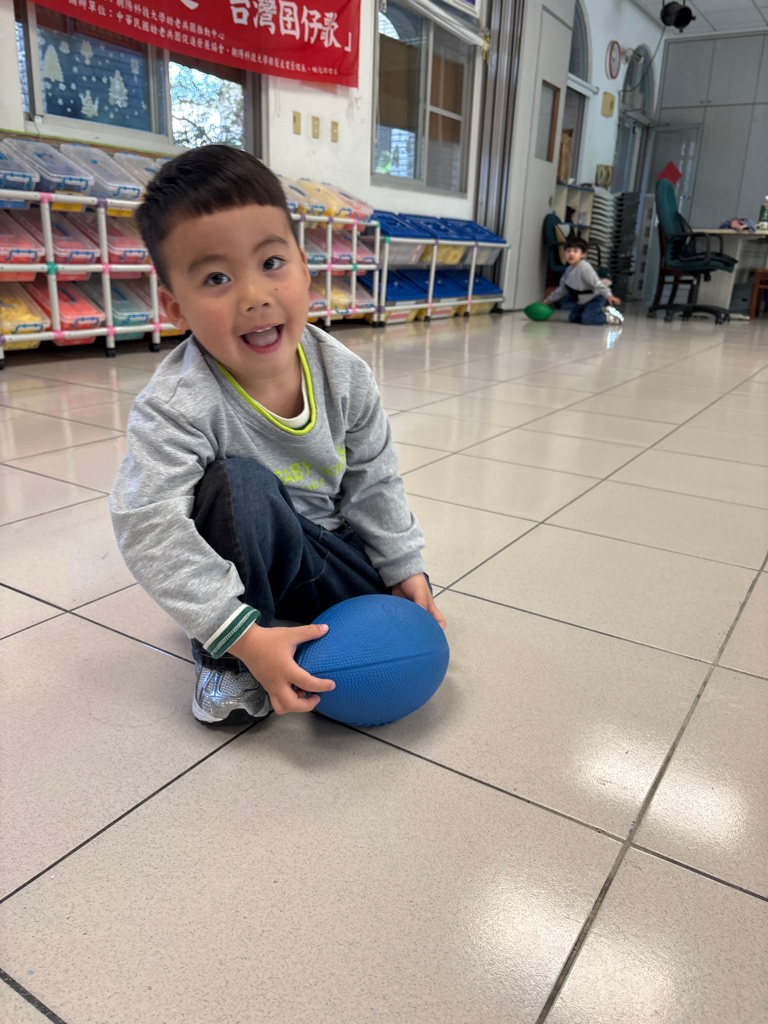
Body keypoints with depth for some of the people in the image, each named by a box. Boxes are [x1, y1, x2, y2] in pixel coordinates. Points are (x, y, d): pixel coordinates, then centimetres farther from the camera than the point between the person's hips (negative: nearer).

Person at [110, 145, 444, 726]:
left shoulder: (342, 373, -13)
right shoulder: (177, 406, -29)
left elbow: (373, 482, -1)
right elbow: (150, 529, -35)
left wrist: (405, 567, -3)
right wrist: (243, 637, -39)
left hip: (321, 545, 5)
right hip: (232, 564, -4)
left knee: (410, 617, -4)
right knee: (237, 483, -35)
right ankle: (225, 662, -15)